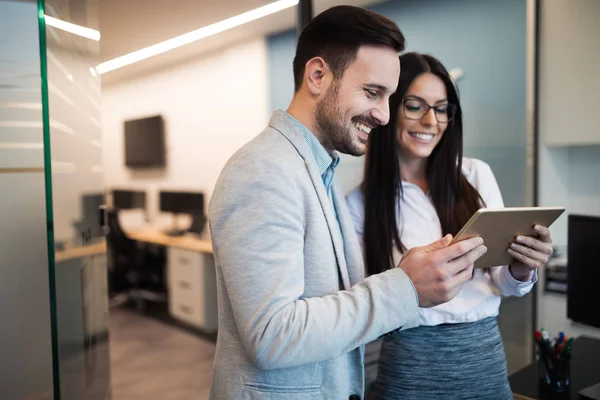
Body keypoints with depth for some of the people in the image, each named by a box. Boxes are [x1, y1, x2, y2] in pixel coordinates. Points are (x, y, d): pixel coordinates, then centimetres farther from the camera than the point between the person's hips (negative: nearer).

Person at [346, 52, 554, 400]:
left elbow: (502, 285, 3)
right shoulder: (361, 203, -8)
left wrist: (521, 270, -18)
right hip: (411, 364, -2)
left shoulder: (477, 175, -3)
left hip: (487, 357, 2)